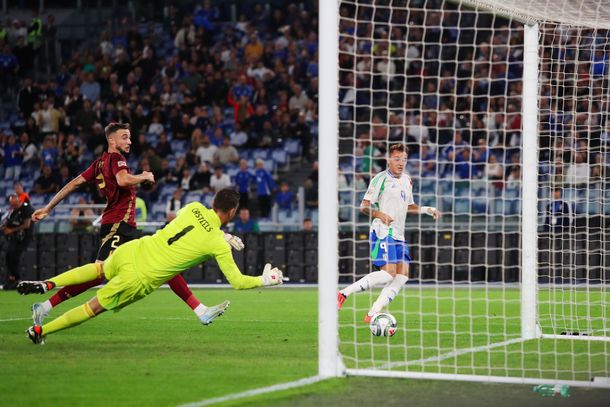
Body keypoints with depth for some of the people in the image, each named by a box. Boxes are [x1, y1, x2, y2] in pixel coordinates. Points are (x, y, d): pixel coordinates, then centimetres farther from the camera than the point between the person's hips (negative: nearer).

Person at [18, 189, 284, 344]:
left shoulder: (194, 208, 1)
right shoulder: (219, 245, -12)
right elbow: (237, 282, -5)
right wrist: (265, 280, 12)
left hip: (131, 251, 4)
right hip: (140, 279, -4)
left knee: (99, 269, 35)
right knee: (95, 307, 12)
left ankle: (48, 284, 18)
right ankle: (40, 331, 17)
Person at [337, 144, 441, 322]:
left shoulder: (407, 180, 17)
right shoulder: (381, 179, -7)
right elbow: (364, 206, -9)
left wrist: (427, 210, 18)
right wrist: (380, 214, -27)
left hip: (399, 234, 8)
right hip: (382, 232, -8)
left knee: (402, 276, -4)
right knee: (389, 272, -22)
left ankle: (372, 314, -3)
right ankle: (344, 293, -16)